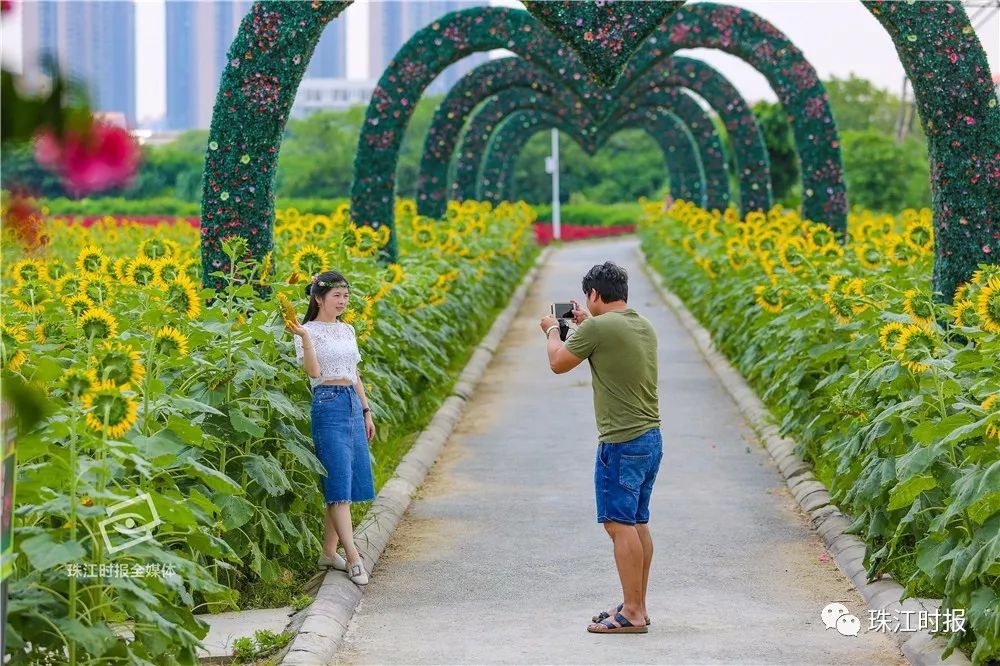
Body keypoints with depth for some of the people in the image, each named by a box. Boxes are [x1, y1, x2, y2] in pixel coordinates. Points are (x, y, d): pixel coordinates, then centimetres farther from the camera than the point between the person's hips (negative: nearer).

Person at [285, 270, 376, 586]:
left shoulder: (347, 330, 17)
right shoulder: (309, 331, -4)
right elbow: (313, 372, -18)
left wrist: (366, 412, 21)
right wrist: (304, 337, -30)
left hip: (353, 405, 8)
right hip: (328, 404, -8)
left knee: (347, 484, 7)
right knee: (339, 480, -10)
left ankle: (329, 551, 15)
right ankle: (353, 557, -14)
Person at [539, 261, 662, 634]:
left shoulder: (598, 327, -15)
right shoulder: (645, 327, 10)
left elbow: (558, 364, -2)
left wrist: (552, 331, 16)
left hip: (622, 443, -9)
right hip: (651, 438, 9)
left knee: (620, 525, -6)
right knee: (638, 524, 14)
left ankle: (632, 614, -6)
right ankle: (637, 606, 20)